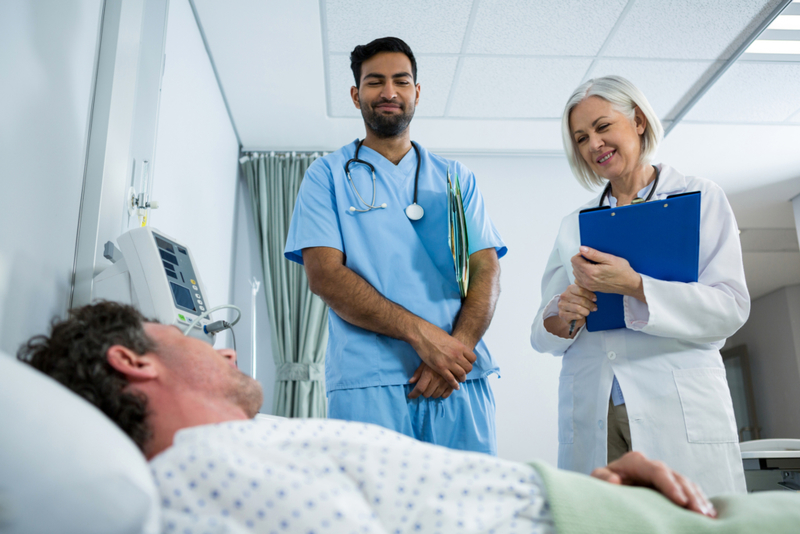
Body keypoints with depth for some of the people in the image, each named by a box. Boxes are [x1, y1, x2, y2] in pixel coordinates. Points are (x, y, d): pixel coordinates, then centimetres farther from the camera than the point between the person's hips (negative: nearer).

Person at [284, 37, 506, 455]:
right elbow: (324, 275, -4)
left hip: (461, 379, 3)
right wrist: (420, 332, -15)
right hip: (367, 382, -2)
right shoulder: (328, 174, 9)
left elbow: (486, 271, 8)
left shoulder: (455, 178, 17)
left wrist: (458, 346, -11)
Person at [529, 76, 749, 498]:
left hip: (682, 411, -2)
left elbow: (731, 308, -5)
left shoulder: (701, 198, 7)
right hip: (591, 414, 3)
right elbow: (542, 334, 12)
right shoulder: (574, 225, 15)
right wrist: (562, 318, -11)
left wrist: (635, 287, -18)